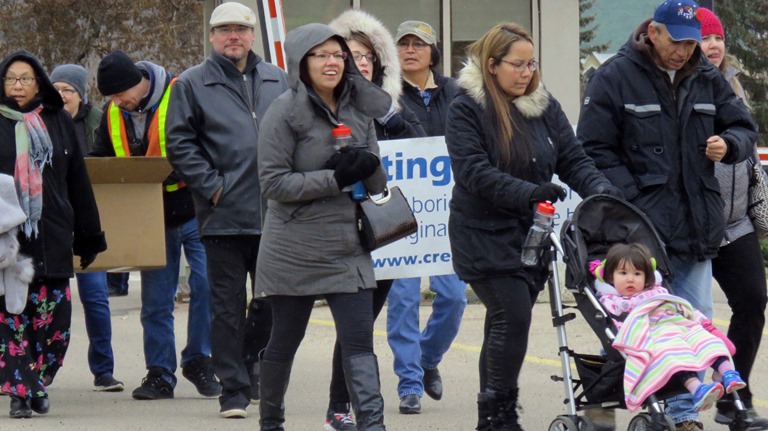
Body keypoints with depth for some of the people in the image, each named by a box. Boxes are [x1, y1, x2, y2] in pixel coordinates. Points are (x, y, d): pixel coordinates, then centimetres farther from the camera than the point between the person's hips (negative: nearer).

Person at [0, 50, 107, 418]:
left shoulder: (58, 122, 11)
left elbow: (79, 183, 14)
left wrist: (89, 235, 13)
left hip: (52, 236, 2)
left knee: (54, 318, -2)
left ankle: (37, 383, 14)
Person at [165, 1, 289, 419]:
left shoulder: (277, 81, 13)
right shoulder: (193, 84, 2)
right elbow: (180, 144, -1)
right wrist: (211, 186, -10)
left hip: (273, 211, 3)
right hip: (224, 215, -3)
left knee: (273, 300, 9)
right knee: (228, 305, 1)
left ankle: (249, 367, 29)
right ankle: (233, 389, 6)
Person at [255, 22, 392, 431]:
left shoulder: (359, 109, 8)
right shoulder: (285, 112, -8)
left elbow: (378, 183, 12)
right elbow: (273, 182, -15)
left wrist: (366, 165, -11)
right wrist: (335, 178, -19)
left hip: (348, 251, 4)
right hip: (294, 253, -4)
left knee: (359, 343, -7)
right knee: (284, 343, 10)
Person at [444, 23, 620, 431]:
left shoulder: (545, 106, 9)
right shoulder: (466, 110, -8)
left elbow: (573, 159, 7)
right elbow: (473, 171, -18)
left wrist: (601, 189, -14)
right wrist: (528, 193, -29)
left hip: (533, 235, 6)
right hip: (486, 238, -6)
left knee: (505, 324, 10)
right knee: (513, 317, -16)